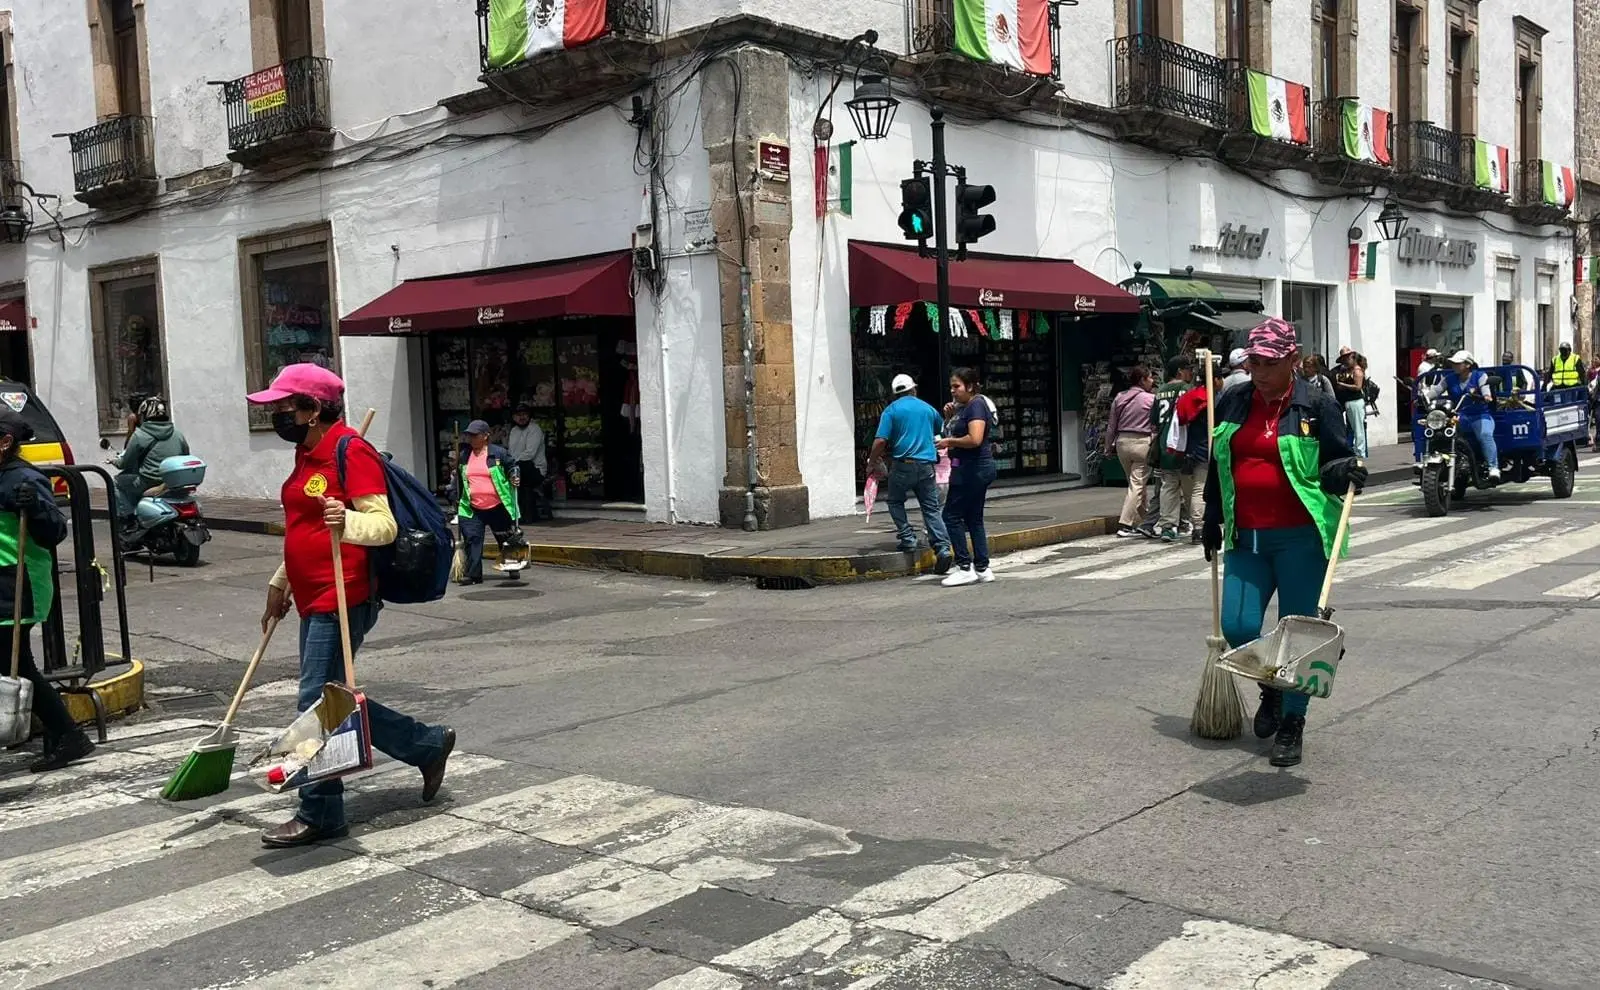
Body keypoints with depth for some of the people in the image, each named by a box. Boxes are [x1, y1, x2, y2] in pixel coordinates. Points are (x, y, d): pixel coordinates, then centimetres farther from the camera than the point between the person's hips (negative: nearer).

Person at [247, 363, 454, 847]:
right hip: (313, 599, 10)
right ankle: (429, 744, 26)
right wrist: (280, 584, 28)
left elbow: (384, 525, -20)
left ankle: (319, 815, 6)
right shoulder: (308, 453, 16)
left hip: (343, 599, -10)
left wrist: (347, 522, -39)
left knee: (317, 702, -6)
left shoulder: (351, 450, -13)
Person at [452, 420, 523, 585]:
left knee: (506, 539, 11)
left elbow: (512, 467, 8)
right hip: (472, 509, 2)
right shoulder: (463, 455, 9)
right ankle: (473, 574, -2)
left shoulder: (498, 453, -4)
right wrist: (455, 498, 19)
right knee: (472, 540, -6)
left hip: (498, 507, -2)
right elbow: (458, 478, 20)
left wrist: (515, 478, -12)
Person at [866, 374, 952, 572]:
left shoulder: (891, 410, 1)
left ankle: (907, 538, 7)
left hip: (903, 464, -3)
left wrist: (871, 463, 5)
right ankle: (943, 547, -8)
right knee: (932, 508, 5)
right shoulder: (928, 408, 12)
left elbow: (880, 441, -8)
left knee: (895, 501, 19)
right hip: (926, 465, 3)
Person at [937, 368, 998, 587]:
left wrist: (950, 441, -14)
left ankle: (965, 568, -4)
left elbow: (975, 439, -26)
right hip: (980, 469, 11)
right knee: (974, 518, 12)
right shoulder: (967, 407, 16)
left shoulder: (976, 405, -15)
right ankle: (982, 568, 15)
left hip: (972, 469, -11)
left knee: (952, 516, -6)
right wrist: (950, 415, 15)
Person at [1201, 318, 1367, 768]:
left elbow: (1334, 464, 0)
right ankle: (1271, 687, 29)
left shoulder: (1317, 406, -4)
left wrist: (1346, 470, -24)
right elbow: (1217, 467, 17)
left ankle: (1292, 723, 17)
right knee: (1237, 627, -2)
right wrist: (1213, 521, 17)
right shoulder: (1232, 403, 7)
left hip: (1300, 537, -4)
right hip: (1246, 537, 4)